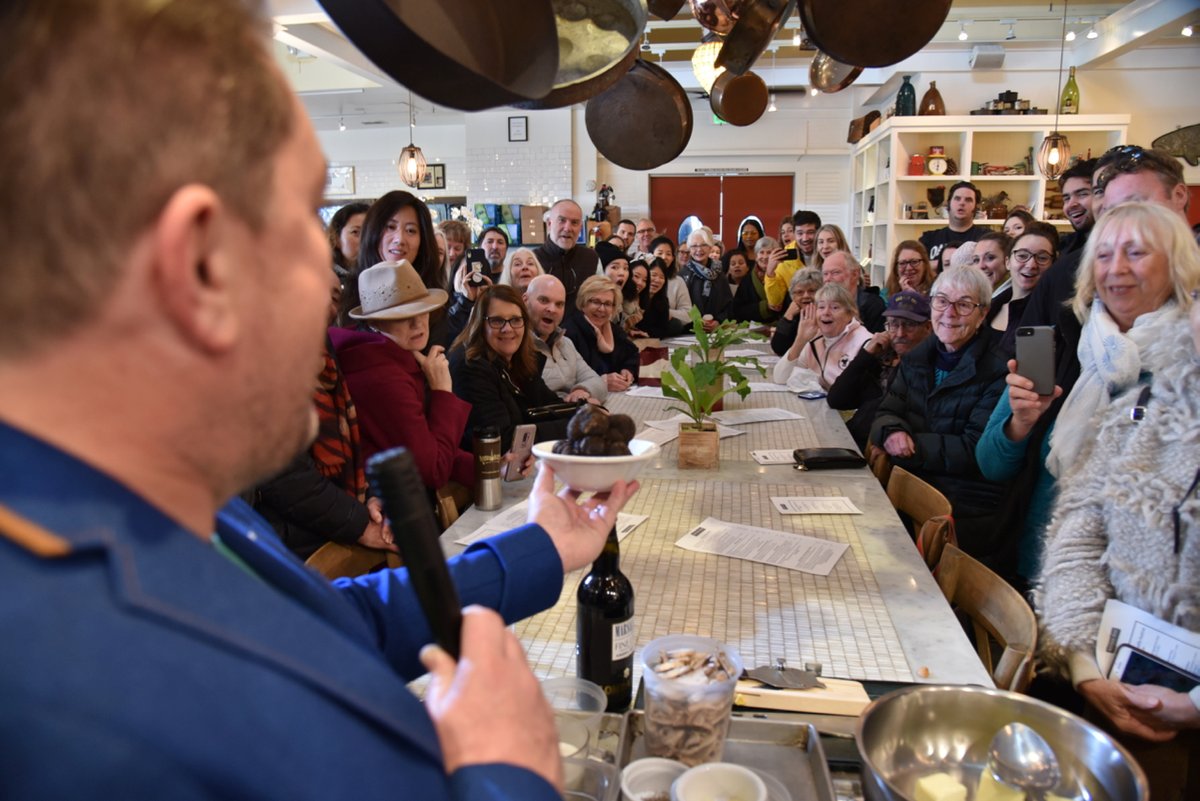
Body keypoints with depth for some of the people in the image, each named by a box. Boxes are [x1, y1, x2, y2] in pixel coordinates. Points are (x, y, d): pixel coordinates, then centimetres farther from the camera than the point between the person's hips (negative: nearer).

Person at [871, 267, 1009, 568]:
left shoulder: (998, 369, -9)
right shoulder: (918, 357, 12)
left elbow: (976, 450, -15)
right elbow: (885, 413, 8)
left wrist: (912, 443, -15)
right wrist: (893, 432, -15)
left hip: (967, 512, -6)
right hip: (913, 492, 6)